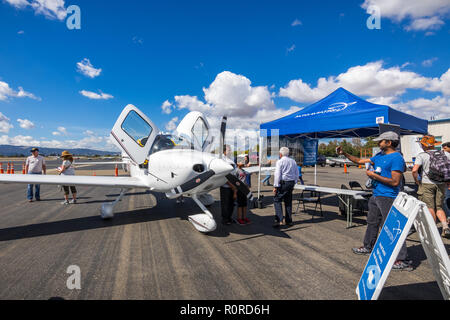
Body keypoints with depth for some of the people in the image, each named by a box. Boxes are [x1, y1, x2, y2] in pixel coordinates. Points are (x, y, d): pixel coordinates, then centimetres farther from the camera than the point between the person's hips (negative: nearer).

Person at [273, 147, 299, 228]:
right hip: (291, 183, 7)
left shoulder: (280, 161, -7)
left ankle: (279, 220, -11)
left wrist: (275, 186, -11)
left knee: (277, 200, -1)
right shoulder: (293, 162, 12)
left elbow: (277, 175, -13)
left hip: (282, 183, -6)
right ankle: (288, 221, 20)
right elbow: (297, 175, 15)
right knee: (288, 202, 14)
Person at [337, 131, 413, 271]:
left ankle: (403, 260, 2)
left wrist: (374, 175, -16)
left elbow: (395, 182, -21)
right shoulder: (380, 155, 12)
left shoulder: (397, 158, -15)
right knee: (372, 222, 20)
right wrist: (344, 153, 14)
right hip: (376, 195, 9)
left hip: (387, 197, -9)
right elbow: (360, 161, 21)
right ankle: (368, 247, 36)